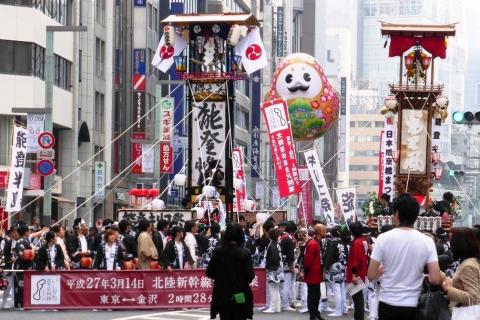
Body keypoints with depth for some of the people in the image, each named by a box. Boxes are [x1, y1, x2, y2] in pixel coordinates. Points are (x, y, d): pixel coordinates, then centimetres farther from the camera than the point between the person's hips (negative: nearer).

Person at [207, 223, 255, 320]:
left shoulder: (218, 251, -4)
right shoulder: (245, 253, -11)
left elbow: (209, 273, 0)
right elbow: (250, 276, -13)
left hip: (221, 296, 2)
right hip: (240, 297, -2)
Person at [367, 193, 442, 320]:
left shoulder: (384, 238, -7)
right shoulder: (427, 242, -4)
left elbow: (371, 275, -5)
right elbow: (435, 279, -9)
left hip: (388, 304, -1)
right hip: (413, 306, 1)